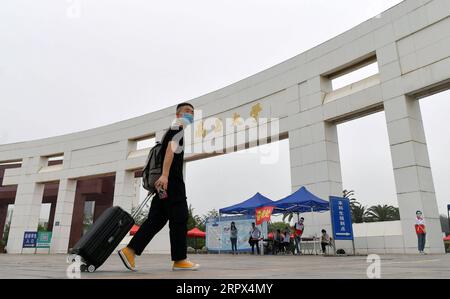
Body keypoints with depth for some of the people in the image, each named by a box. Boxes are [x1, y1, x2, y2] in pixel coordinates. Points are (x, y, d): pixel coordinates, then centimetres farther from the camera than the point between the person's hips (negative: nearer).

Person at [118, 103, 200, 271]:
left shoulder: (173, 130, 30)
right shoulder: (178, 126, 1)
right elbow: (171, 149, -16)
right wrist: (165, 175, -29)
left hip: (166, 180, 10)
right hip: (172, 180, -9)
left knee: (156, 219, 5)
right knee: (180, 218, -6)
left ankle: (130, 250, 1)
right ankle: (179, 260, -3)